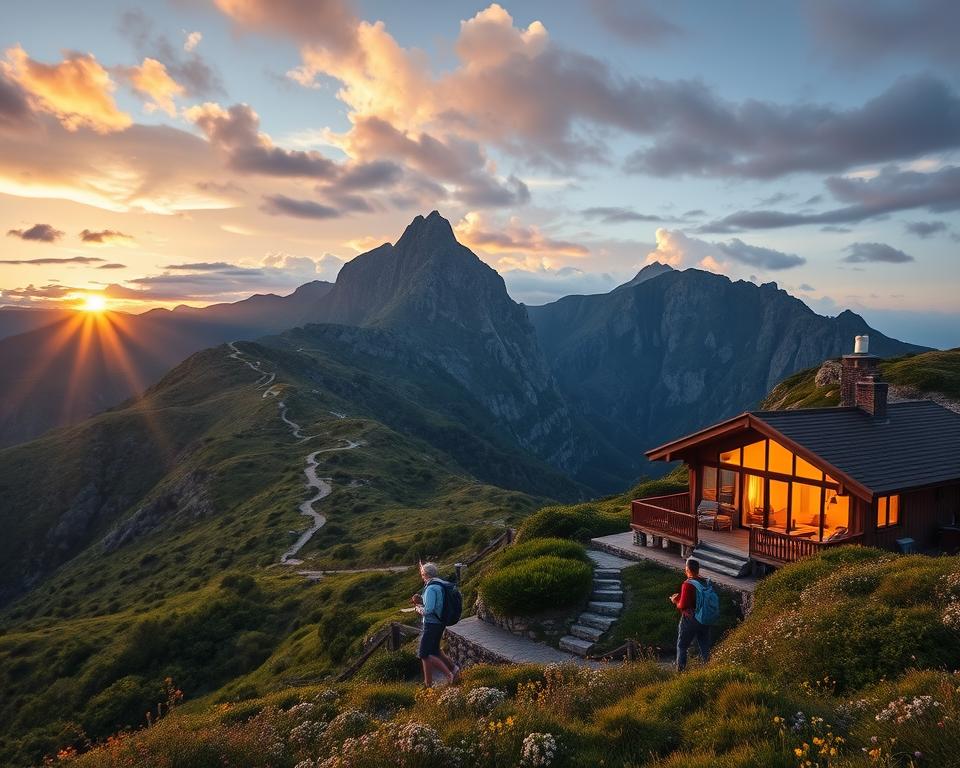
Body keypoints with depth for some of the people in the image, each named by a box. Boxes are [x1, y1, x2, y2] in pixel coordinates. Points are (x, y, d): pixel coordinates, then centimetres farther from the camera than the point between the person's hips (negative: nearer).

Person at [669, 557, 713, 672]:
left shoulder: (687, 584, -22)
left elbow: (683, 606, -21)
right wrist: (680, 597, 12)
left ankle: (680, 670, 17)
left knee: (682, 646, 12)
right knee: (704, 646, 16)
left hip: (690, 620, -5)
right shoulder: (705, 583, -4)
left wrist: (676, 601, -1)